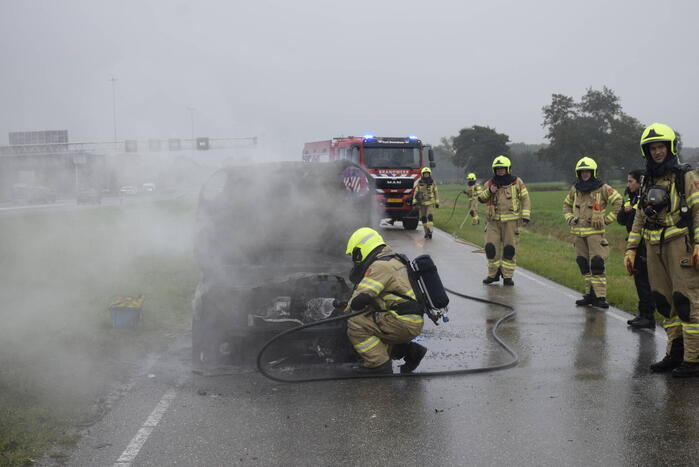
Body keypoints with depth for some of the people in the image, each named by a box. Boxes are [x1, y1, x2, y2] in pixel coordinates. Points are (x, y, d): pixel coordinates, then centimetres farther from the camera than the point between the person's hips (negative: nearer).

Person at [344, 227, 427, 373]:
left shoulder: (379, 266, -12)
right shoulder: (394, 261, 21)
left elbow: (360, 299, -16)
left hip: (404, 323, -10)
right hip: (414, 323, 10)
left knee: (355, 325, -14)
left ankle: (379, 365, -12)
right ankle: (410, 350, 17)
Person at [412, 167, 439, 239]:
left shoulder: (432, 183, -3)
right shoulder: (419, 183, -2)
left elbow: (436, 193, 4)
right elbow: (415, 193, 2)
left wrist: (437, 203, 2)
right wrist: (414, 203, -5)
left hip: (430, 203, -1)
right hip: (421, 203, 2)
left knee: (429, 216, -18)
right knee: (423, 218, 3)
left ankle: (430, 231, -20)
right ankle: (426, 232, 16)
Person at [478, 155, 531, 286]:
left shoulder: (517, 182, 2)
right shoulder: (490, 183, 6)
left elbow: (525, 199, 5)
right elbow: (481, 198, 9)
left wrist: (526, 215, -3)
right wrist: (489, 191, -10)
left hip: (511, 221, -2)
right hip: (494, 221, 2)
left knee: (509, 249, 1)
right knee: (491, 247, -4)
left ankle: (507, 276, 10)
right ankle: (493, 274, 12)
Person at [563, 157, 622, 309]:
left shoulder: (602, 188, -4)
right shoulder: (575, 189, 11)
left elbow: (618, 202, -4)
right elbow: (567, 204, 27)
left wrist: (607, 219, -6)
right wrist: (569, 218, 11)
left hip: (595, 232, -6)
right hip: (578, 232, 6)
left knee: (596, 264, -12)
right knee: (583, 264, 9)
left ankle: (600, 296, -10)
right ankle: (590, 294, 18)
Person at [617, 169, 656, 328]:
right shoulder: (630, 197, 15)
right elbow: (621, 220, 14)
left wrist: (633, 211, -19)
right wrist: (625, 210, -5)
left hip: (646, 245, -9)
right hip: (636, 245, 9)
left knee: (645, 280, -7)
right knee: (639, 279, 13)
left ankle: (648, 316, -3)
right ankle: (643, 314, 21)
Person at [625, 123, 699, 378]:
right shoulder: (648, 181, 17)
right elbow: (640, 217, 21)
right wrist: (631, 248, 14)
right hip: (655, 248, 7)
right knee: (665, 302, 7)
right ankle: (675, 354, 14)